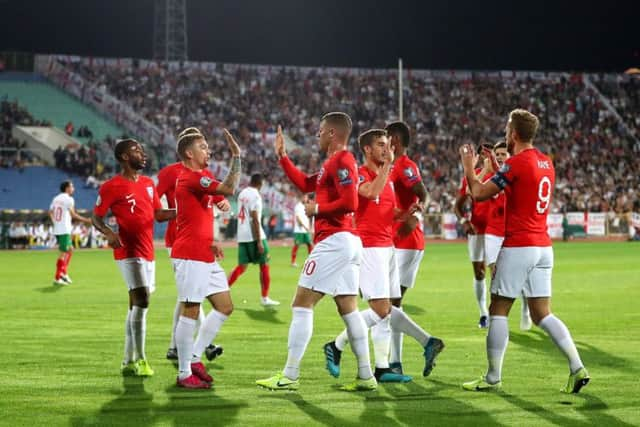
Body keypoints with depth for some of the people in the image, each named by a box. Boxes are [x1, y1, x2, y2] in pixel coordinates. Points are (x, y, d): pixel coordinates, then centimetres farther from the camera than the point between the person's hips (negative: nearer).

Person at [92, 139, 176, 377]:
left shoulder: (148, 183, 13)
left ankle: (128, 362, 18)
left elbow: (159, 214, 18)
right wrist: (108, 233, -26)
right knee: (141, 301, -16)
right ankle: (139, 359, -11)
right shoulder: (111, 187, -9)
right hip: (129, 252, -8)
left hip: (148, 252, 8)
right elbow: (96, 217, -7)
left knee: (136, 305, 11)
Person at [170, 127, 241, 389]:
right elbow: (229, 189, -26)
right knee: (190, 311, -7)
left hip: (204, 256, 10)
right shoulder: (191, 178, -14)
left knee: (225, 306, 10)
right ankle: (184, 374, -1)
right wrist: (236, 156, -21)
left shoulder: (201, 176, 18)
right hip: (190, 256, -10)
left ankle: (194, 358, 17)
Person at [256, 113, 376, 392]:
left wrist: (317, 208, -11)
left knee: (302, 305, -6)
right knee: (348, 309, 10)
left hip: (333, 241, -10)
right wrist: (282, 157, 24)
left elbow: (350, 202, -22)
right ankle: (366, 376, 9)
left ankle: (289, 376, -7)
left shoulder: (341, 162, -12)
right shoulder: (333, 163, 18)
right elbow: (305, 184, 27)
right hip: (348, 242, 10)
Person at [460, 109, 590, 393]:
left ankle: (493, 378, 6)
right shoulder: (546, 163, 12)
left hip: (517, 247, -7)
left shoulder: (516, 164, -12)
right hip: (544, 247, 7)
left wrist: (468, 166, 8)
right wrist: (496, 167, 30)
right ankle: (577, 367, -5)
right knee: (542, 314, 8)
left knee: (498, 311, 2)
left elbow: (478, 193, -8)